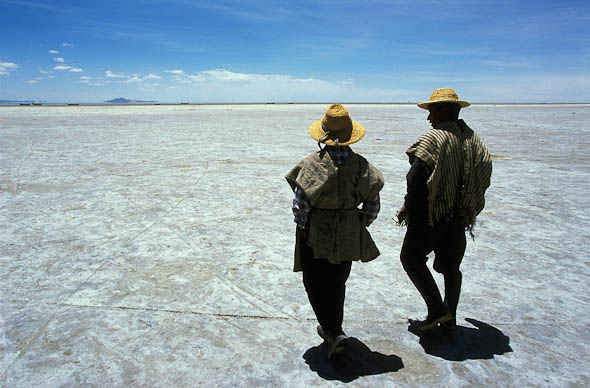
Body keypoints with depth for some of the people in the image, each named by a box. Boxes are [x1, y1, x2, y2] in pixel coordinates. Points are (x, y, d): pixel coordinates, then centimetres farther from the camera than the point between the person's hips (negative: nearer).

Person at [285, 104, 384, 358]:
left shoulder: (313, 164, -19)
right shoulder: (361, 165, -8)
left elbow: (300, 204, -18)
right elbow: (373, 205, -3)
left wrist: (303, 228, -2)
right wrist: (361, 226, 12)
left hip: (315, 235, -4)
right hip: (348, 236, 4)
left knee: (316, 284, 12)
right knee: (337, 282, 22)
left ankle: (334, 333, 4)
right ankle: (331, 328, 38)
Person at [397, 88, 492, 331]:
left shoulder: (434, 139, -17)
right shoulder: (475, 140, 6)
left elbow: (416, 180, -22)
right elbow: (482, 181, 11)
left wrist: (411, 214, -9)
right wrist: (468, 212, 17)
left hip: (431, 216, -7)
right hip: (459, 218, 7)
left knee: (411, 258, 9)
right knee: (451, 265, 18)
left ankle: (437, 309, 5)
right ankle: (450, 317, 29)